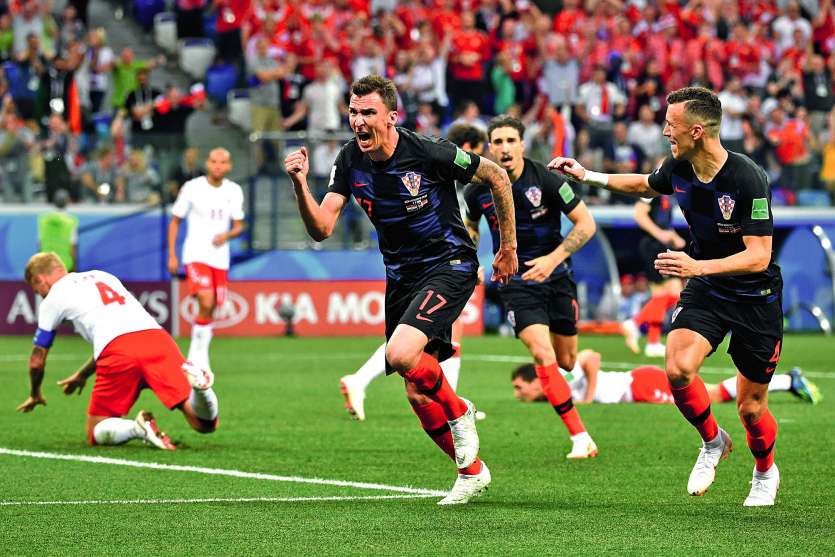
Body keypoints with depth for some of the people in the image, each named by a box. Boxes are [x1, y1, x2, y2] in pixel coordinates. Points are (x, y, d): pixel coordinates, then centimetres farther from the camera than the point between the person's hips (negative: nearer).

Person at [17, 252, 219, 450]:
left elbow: (37, 359, 26)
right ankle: (195, 381, -31)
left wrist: (35, 395, 47)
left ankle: (138, 428, -20)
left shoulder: (53, 298, 19)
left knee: (96, 435, 11)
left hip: (119, 352, -4)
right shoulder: (103, 276, 34)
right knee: (205, 424, 1)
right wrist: (83, 375, 57)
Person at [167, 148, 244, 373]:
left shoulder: (234, 191, 6)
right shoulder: (192, 188, -4)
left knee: (211, 310, 5)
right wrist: (172, 255, -1)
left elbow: (239, 226, 12)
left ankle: (196, 358, 19)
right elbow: (175, 221, 4)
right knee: (206, 302, -22)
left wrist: (227, 235, -11)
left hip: (220, 258, 4)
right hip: (196, 255, -4)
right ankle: (199, 353, -12)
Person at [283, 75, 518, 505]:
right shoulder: (350, 161, -5)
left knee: (400, 354, -29)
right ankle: (470, 471, 25)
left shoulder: (428, 153, -20)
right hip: (400, 276, 6)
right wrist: (300, 185, -28)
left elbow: (496, 177, -6)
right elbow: (321, 229, -10)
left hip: (449, 265, -6)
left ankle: (459, 413, 0)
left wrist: (508, 248, 1)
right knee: (416, 394, 6)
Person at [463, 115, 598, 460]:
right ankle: (580, 437, -13)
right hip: (515, 283, 0)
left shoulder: (546, 180, -14)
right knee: (543, 356, -19)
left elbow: (586, 224, -10)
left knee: (566, 362, 11)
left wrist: (554, 258, -20)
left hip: (555, 276, 0)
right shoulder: (479, 191, -7)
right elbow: (470, 225, 16)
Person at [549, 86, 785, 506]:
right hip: (705, 288, 5)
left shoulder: (748, 180, -27)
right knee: (678, 368, -21)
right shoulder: (678, 168, -7)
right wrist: (586, 176, 16)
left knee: (751, 407, 1)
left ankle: (766, 472, 34)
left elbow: (759, 256, -28)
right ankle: (712, 442, 8)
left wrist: (699, 266, -39)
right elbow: (646, 185, 19)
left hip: (755, 296, -5)